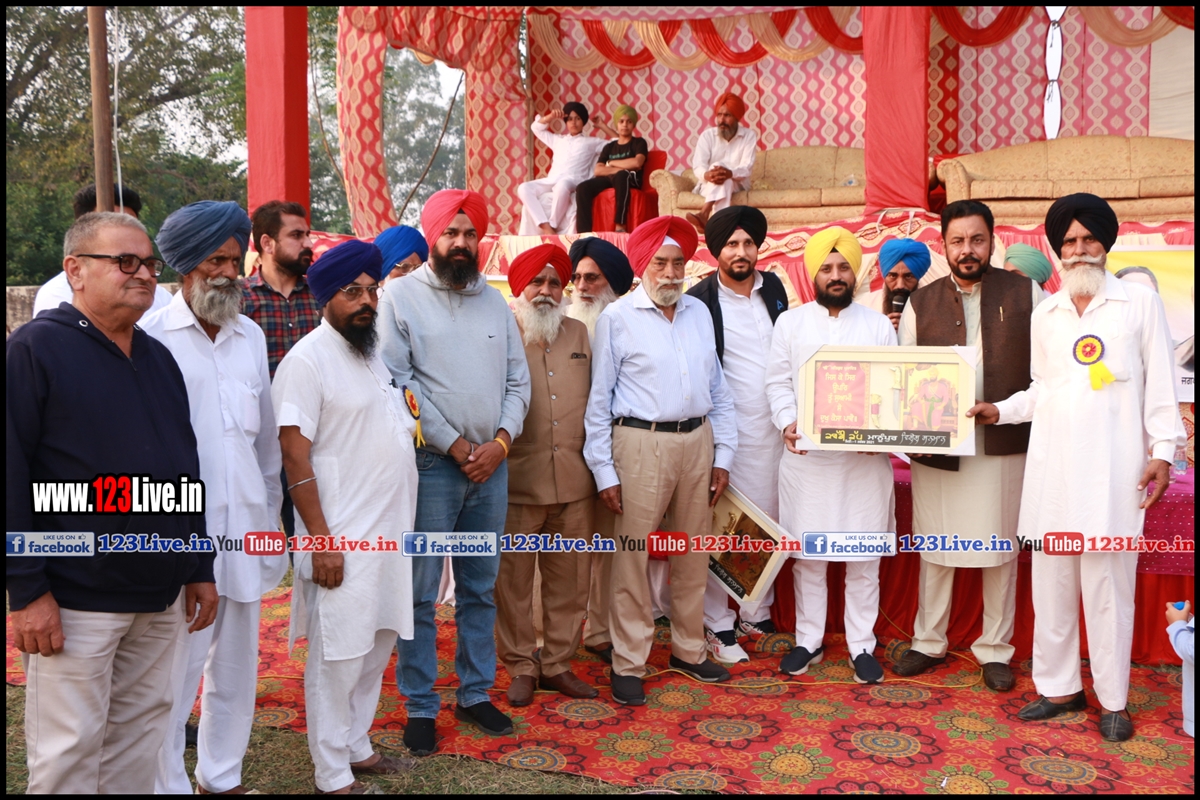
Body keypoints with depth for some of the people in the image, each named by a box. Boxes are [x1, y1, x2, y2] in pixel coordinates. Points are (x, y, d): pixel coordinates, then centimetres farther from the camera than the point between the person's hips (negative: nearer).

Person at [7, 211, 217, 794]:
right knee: (68, 750, 4)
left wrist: (200, 567, 14)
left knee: (141, 734, 15)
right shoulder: (34, 349, -8)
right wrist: (27, 589, -15)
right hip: (75, 600, -6)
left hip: (160, 594, 6)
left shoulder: (159, 358, 12)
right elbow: (12, 475, -13)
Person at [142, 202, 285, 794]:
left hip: (244, 524, 6)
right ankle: (168, 783, 18)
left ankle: (222, 775, 29)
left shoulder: (251, 336, 11)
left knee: (237, 664, 14)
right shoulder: (153, 337, -6)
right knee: (176, 667, 1)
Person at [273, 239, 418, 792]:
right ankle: (333, 776, 17)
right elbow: (295, 456, -16)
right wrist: (321, 539, -19)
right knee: (338, 657, 3)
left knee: (376, 648, 17)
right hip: (343, 538, -8)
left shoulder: (374, 352, 12)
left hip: (388, 533, 8)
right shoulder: (308, 359, -12)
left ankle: (358, 748, 33)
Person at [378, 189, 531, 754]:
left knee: (480, 589, 13)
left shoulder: (494, 301, 13)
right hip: (431, 463, -4)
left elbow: (518, 378, 11)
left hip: (491, 464, 5)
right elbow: (398, 382, -10)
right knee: (420, 593, 2)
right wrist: (453, 443, -11)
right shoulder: (401, 297, -2)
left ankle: (475, 694, 26)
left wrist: (501, 441, -4)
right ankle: (420, 707, 15)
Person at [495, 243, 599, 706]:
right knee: (513, 580, 6)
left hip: (574, 482, 4)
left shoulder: (579, 334, 12)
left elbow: (593, 401, 16)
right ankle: (521, 667, 23)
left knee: (569, 580, 12)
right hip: (517, 482, -4)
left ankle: (558, 663, 28)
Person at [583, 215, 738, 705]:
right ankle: (628, 664, 13)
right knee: (633, 556, 0)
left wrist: (723, 454, 9)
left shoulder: (699, 312, 11)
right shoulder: (617, 318, -3)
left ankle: (689, 650, 29)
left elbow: (717, 388, 13)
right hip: (642, 443, -5)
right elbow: (599, 400, -3)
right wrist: (604, 471, -7)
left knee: (693, 553, 14)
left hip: (697, 441, 5)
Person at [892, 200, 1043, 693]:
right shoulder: (921, 304, 6)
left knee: (1000, 550, 8)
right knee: (934, 546, 10)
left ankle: (994, 650, 23)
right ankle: (928, 642, 25)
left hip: (1004, 444, -1)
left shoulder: (1025, 294, 3)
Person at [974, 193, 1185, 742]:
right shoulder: (1045, 314, 14)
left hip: (1113, 469, -3)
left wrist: (1162, 450, -4)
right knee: (1051, 580, 7)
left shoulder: (1141, 304, 5)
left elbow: (1160, 384, 3)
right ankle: (1060, 687, 20)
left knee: (1108, 583, 0)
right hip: (1053, 465, 4)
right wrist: (999, 410, 3)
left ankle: (1112, 700, 14)